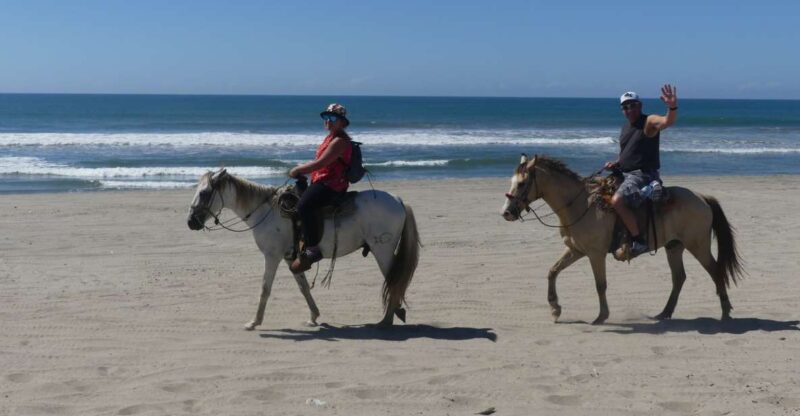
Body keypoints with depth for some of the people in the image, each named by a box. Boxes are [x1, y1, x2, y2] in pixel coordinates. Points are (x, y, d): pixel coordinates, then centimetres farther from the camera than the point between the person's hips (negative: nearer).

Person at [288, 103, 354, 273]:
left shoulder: (339, 141, -15)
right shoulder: (331, 137, 19)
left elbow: (320, 163, -21)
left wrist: (298, 170, -11)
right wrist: (302, 169, 17)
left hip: (331, 185, -12)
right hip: (323, 182, 12)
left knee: (304, 206, -32)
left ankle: (312, 249, -28)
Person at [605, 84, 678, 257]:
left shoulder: (649, 122, -8)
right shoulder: (625, 127, 17)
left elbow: (668, 121, -29)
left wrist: (672, 107, -51)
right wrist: (615, 163, 7)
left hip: (643, 175, -10)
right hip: (625, 174, 10)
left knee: (617, 201, -32)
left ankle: (639, 241, -22)